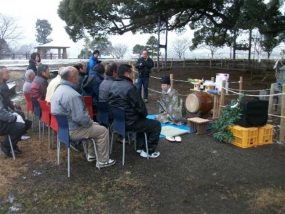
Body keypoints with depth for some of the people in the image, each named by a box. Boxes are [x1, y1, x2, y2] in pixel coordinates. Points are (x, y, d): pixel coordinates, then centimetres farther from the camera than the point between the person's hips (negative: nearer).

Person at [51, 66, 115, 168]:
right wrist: (90, 122, -8)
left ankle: (91, 154, 32)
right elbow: (80, 117, -30)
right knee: (103, 130, -3)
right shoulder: (73, 95, -28)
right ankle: (102, 161, 8)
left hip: (63, 126, 10)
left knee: (95, 125, 25)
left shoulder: (59, 89, 6)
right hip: (71, 130, -10)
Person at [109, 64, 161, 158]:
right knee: (156, 125, 5)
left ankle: (140, 147, 35)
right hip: (128, 123, -9)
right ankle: (149, 151, 12)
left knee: (142, 120, 34)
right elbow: (139, 105, -20)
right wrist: (145, 114, 5)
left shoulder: (113, 85, 5)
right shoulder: (129, 87, -23)